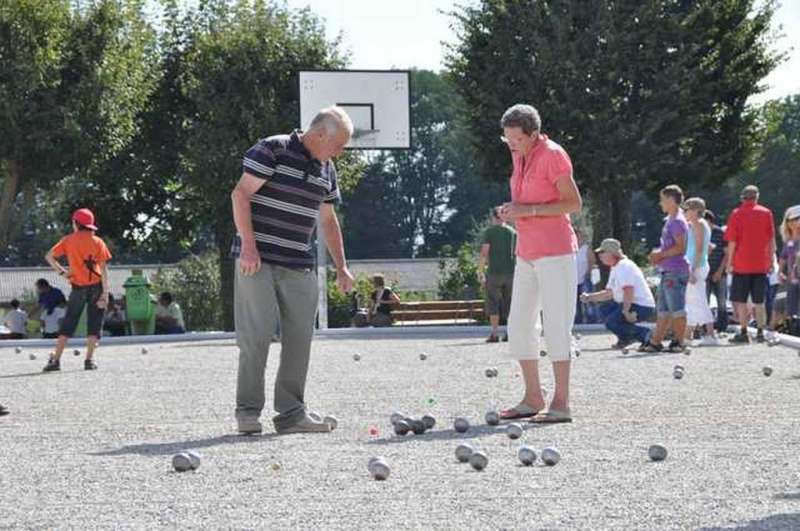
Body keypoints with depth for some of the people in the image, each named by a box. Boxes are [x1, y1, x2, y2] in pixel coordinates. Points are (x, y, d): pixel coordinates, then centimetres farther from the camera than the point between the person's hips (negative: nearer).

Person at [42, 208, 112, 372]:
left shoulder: (69, 240, 2)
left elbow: (49, 256, -5)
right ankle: (89, 360, -1)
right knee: (94, 324, 6)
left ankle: (55, 360, 0)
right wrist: (105, 293, -6)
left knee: (68, 323, 7)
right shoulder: (97, 242, 0)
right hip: (96, 286, -1)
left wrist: (62, 271, 4)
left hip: (78, 287, 1)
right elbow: (103, 269, -6)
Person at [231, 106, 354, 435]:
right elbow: (240, 194, -11)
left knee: (300, 337, 3)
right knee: (257, 334, -8)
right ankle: (248, 411, -1)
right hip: (257, 260, -7)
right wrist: (248, 245, -17)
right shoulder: (272, 150, -8)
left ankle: (291, 412, 8)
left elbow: (328, 221, 24)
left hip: (299, 265, 7)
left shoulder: (327, 170, 14)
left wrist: (341, 268, 20)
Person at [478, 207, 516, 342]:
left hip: (494, 272, -3)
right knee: (509, 303, 9)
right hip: (511, 271, 3)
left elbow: (484, 253, -9)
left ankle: (494, 333, -6)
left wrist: (480, 271, -2)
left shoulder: (489, 231, -2)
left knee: (493, 302, 2)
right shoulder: (513, 232, 9)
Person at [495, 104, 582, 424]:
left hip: (555, 251, -9)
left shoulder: (552, 155, -11)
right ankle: (533, 399, 14)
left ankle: (561, 403, -8)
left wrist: (528, 210, -19)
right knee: (519, 326, 8)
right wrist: (511, 210, 3)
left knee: (556, 325, -9)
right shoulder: (519, 156, 12)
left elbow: (574, 203, -12)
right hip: (527, 253, 9)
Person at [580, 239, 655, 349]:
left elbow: (628, 290, -28)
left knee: (611, 322, -19)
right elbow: (609, 293, 23)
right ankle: (625, 338, 11)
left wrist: (625, 311, -29)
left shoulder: (624, 266, -16)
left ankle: (646, 335, -13)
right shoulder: (615, 268, 18)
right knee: (604, 308, 18)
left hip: (643, 307, -11)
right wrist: (589, 297, 16)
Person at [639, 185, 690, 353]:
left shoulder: (677, 221, -12)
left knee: (677, 308, -6)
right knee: (662, 309, 12)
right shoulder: (670, 220, 18)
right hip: (668, 271, 10)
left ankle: (679, 342, -3)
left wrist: (661, 255, -13)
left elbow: (680, 247, -19)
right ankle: (655, 341, 15)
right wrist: (658, 254, 12)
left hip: (675, 271, -10)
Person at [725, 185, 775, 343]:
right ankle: (760, 332, 5)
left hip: (742, 264, -2)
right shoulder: (766, 213, 2)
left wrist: (729, 263, 0)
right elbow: (771, 240, 4)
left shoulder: (736, 214, -4)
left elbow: (732, 242, -6)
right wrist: (771, 260, 11)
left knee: (741, 300, 3)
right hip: (761, 264, 2)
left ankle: (743, 332, 0)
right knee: (759, 301, 7)